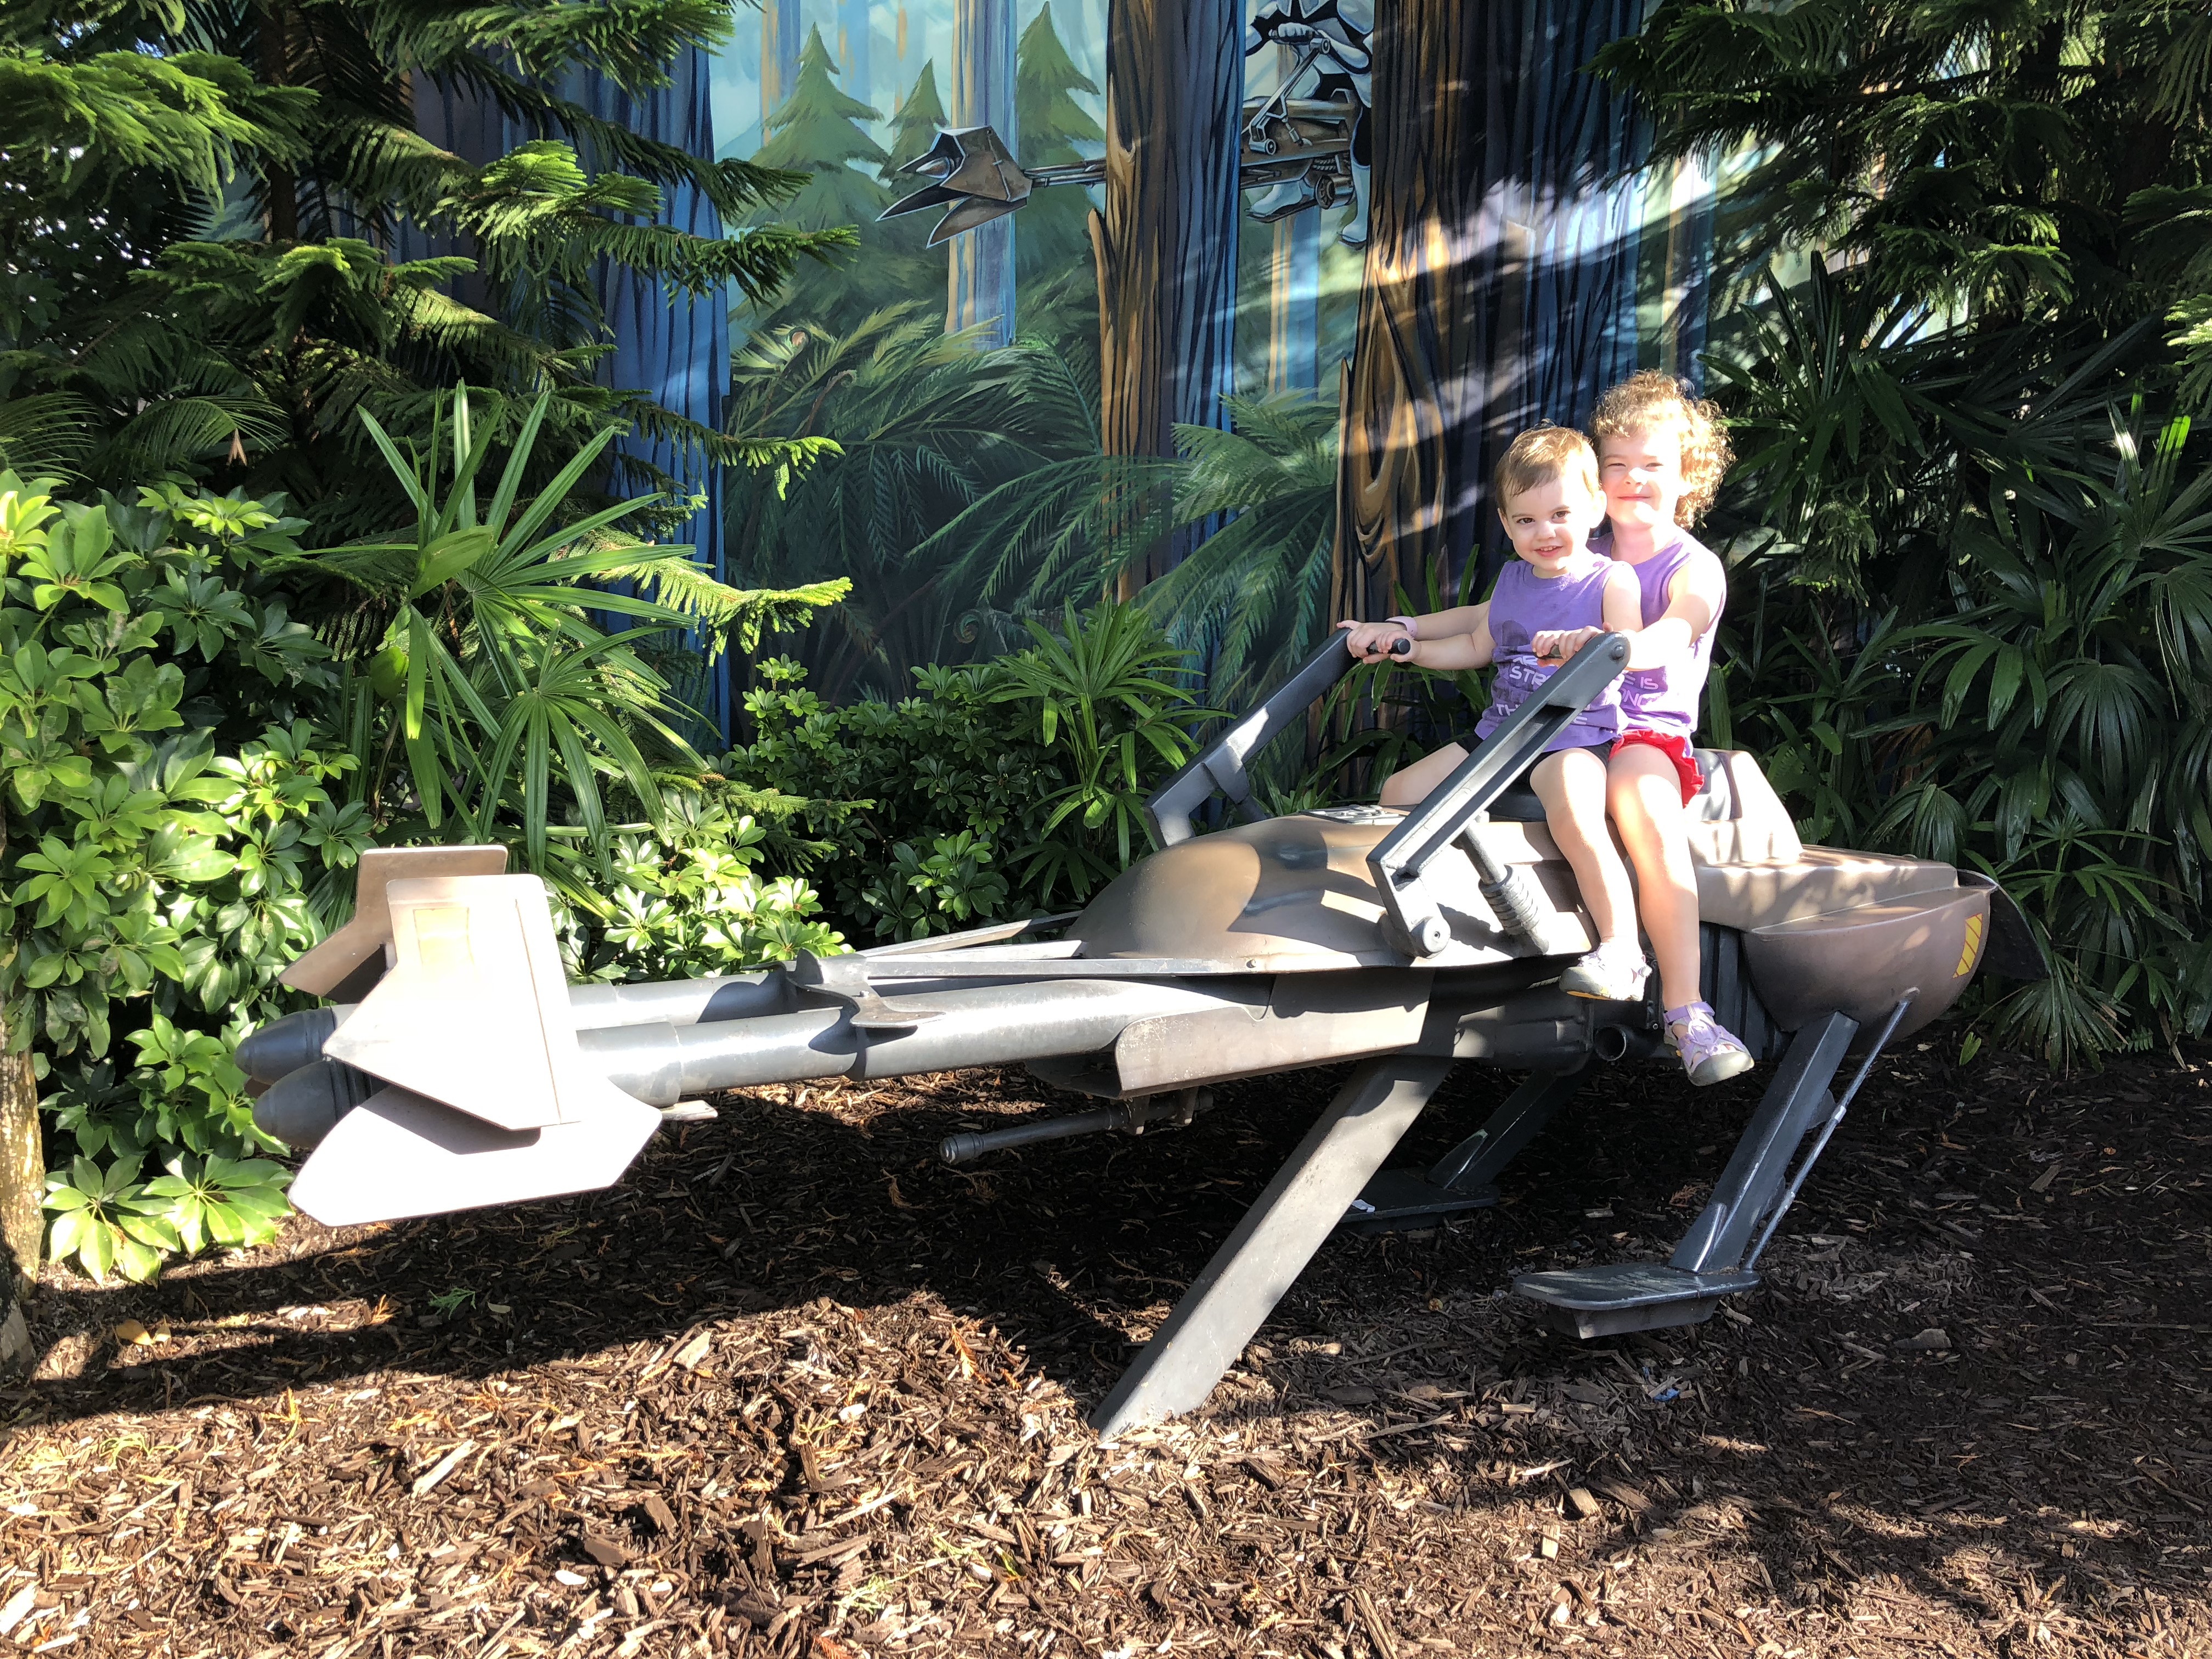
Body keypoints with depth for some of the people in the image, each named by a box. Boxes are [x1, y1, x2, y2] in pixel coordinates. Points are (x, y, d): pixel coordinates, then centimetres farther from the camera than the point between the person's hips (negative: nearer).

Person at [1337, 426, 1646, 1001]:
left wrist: (1595, 644, -39)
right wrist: (1403, 643, 17)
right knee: (1398, 793, 2)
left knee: (1573, 815, -37)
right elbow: (1478, 647, 25)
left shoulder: (1611, 580, -5)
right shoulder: (1512, 578, 15)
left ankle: (1622, 951, -28)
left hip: (1574, 734, -7)